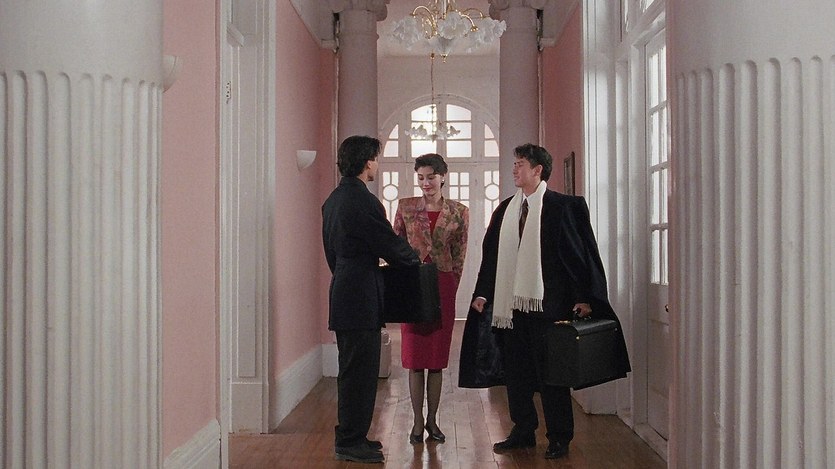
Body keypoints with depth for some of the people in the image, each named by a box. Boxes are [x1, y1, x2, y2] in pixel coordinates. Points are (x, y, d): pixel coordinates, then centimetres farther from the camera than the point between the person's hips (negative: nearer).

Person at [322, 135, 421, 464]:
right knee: (360, 372, -2)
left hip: (343, 292, 10)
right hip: (361, 298, -10)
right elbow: (389, 243, -11)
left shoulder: (333, 200, 13)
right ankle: (351, 443, 4)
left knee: (352, 371, 16)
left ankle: (349, 437, 25)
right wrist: (415, 260, 7)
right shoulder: (363, 201, -17)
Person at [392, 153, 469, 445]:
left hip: (443, 289, 0)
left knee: (437, 357, 6)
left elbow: (459, 256, 6)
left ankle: (432, 420, 17)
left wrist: (451, 288, 4)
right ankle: (418, 422, 11)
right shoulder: (406, 207, 3)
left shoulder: (459, 212, 3)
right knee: (414, 356, 2)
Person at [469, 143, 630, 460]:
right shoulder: (505, 210, 11)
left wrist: (586, 298, -11)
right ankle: (523, 431, 25)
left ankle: (559, 438, 13)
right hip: (512, 303, 6)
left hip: (548, 303, -6)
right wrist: (482, 293, 7)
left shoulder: (564, 206, -5)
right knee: (516, 370, 11)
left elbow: (585, 252, -6)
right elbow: (491, 253, 14)